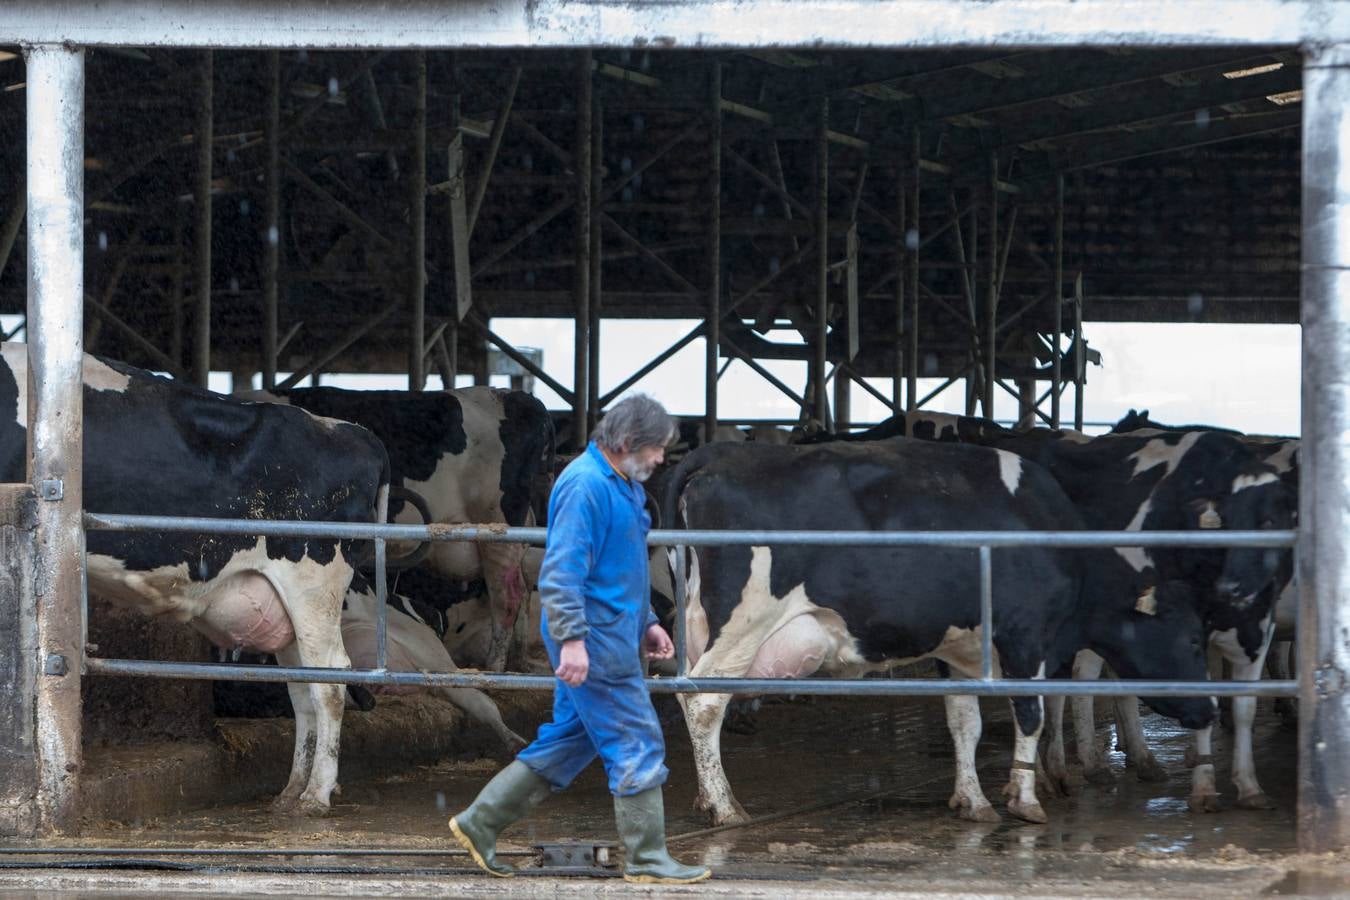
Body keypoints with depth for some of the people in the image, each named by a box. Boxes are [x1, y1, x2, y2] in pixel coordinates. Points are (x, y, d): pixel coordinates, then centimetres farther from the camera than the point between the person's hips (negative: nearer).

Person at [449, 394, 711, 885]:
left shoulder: (619, 485, 15)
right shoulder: (585, 485, -18)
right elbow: (562, 569, -23)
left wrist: (647, 623, 24)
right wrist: (572, 639, -28)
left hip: (610, 637, 10)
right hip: (595, 642, -10)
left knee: (567, 740, 14)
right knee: (637, 745, -5)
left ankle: (480, 822, 18)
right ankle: (647, 859, 2)